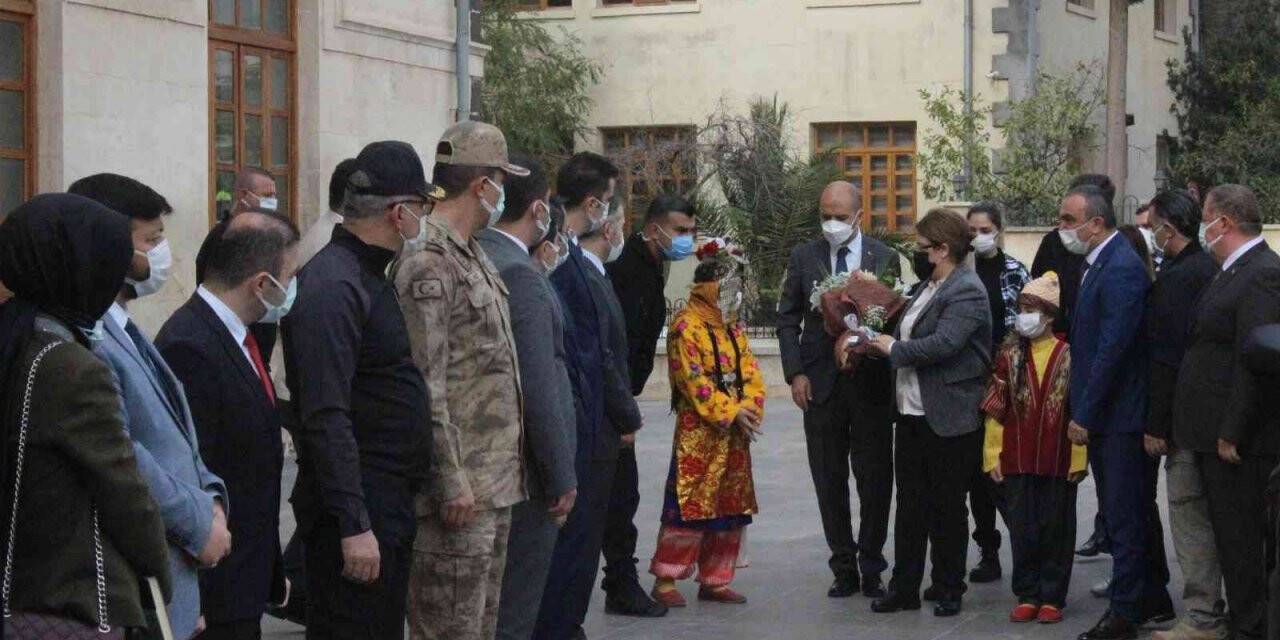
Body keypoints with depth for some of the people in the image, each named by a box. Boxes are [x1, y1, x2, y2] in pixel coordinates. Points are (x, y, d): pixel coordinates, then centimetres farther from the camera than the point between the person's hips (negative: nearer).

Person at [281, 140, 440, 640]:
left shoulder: (370, 277, 14)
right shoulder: (331, 287, -17)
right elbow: (326, 419, -23)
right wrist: (353, 524, -25)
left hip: (390, 506, 10)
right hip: (358, 513, -10)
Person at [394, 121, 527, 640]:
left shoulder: (474, 255, 15)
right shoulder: (426, 262, -16)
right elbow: (426, 386, -20)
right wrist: (451, 481, -21)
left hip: (494, 480, 10)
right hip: (461, 487, -10)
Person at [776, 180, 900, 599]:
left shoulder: (885, 258, 1)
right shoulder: (804, 258, 4)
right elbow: (787, 320, 6)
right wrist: (796, 373, -4)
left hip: (871, 382, -1)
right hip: (820, 384, 1)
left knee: (876, 480, 2)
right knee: (830, 482, 6)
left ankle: (871, 568, 13)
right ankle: (844, 568, 16)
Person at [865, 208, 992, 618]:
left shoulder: (966, 291, -15)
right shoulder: (929, 286, 14)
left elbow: (943, 344, -26)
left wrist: (895, 349, -16)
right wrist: (885, 341, 3)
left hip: (948, 419, -9)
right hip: (912, 414, 9)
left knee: (946, 507, 3)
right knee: (910, 504, 11)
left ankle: (949, 591, 14)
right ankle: (904, 588, 17)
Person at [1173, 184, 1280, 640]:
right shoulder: (1232, 273, 16)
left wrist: (1232, 434, -22)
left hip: (1237, 441, -10)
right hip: (1212, 433, 10)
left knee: (1240, 538, -3)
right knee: (1229, 536, 15)